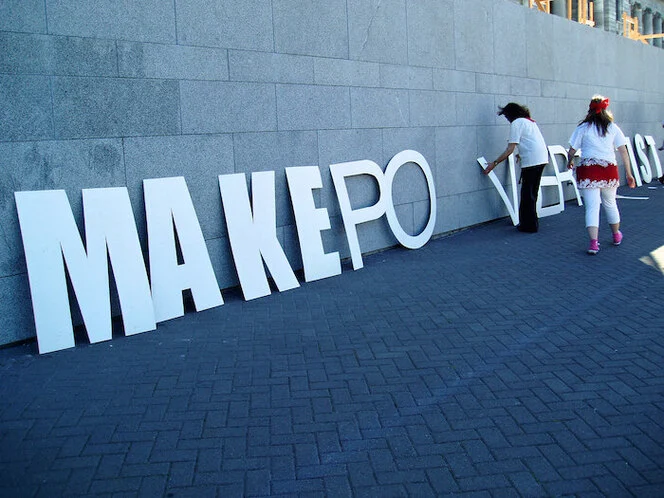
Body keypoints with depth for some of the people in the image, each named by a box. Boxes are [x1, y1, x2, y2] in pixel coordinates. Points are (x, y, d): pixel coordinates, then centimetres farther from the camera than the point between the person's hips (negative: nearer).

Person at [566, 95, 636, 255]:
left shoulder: (583, 128, 1)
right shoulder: (613, 128, 7)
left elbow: (572, 150, 2)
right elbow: (623, 152, 5)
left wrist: (570, 162, 23)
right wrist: (629, 174, 9)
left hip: (588, 170, -2)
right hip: (609, 170, 3)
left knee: (592, 207, -5)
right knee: (610, 203, 20)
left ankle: (594, 242, -17)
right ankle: (616, 236, 37)